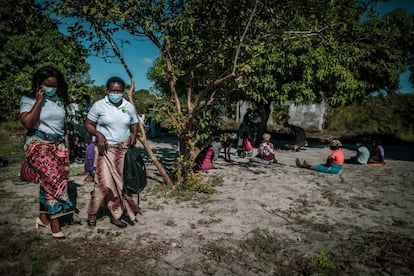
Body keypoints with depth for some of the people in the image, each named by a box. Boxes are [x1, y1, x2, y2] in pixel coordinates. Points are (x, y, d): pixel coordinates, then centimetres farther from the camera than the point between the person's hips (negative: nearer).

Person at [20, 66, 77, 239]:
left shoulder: (59, 100, 10)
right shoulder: (28, 99, -3)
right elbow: (27, 123, -18)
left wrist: (66, 147, 15)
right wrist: (39, 101, -14)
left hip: (58, 145, 5)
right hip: (38, 144, -5)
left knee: (49, 181, 4)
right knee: (54, 179, -18)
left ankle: (43, 217, 20)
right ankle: (54, 221, -8)